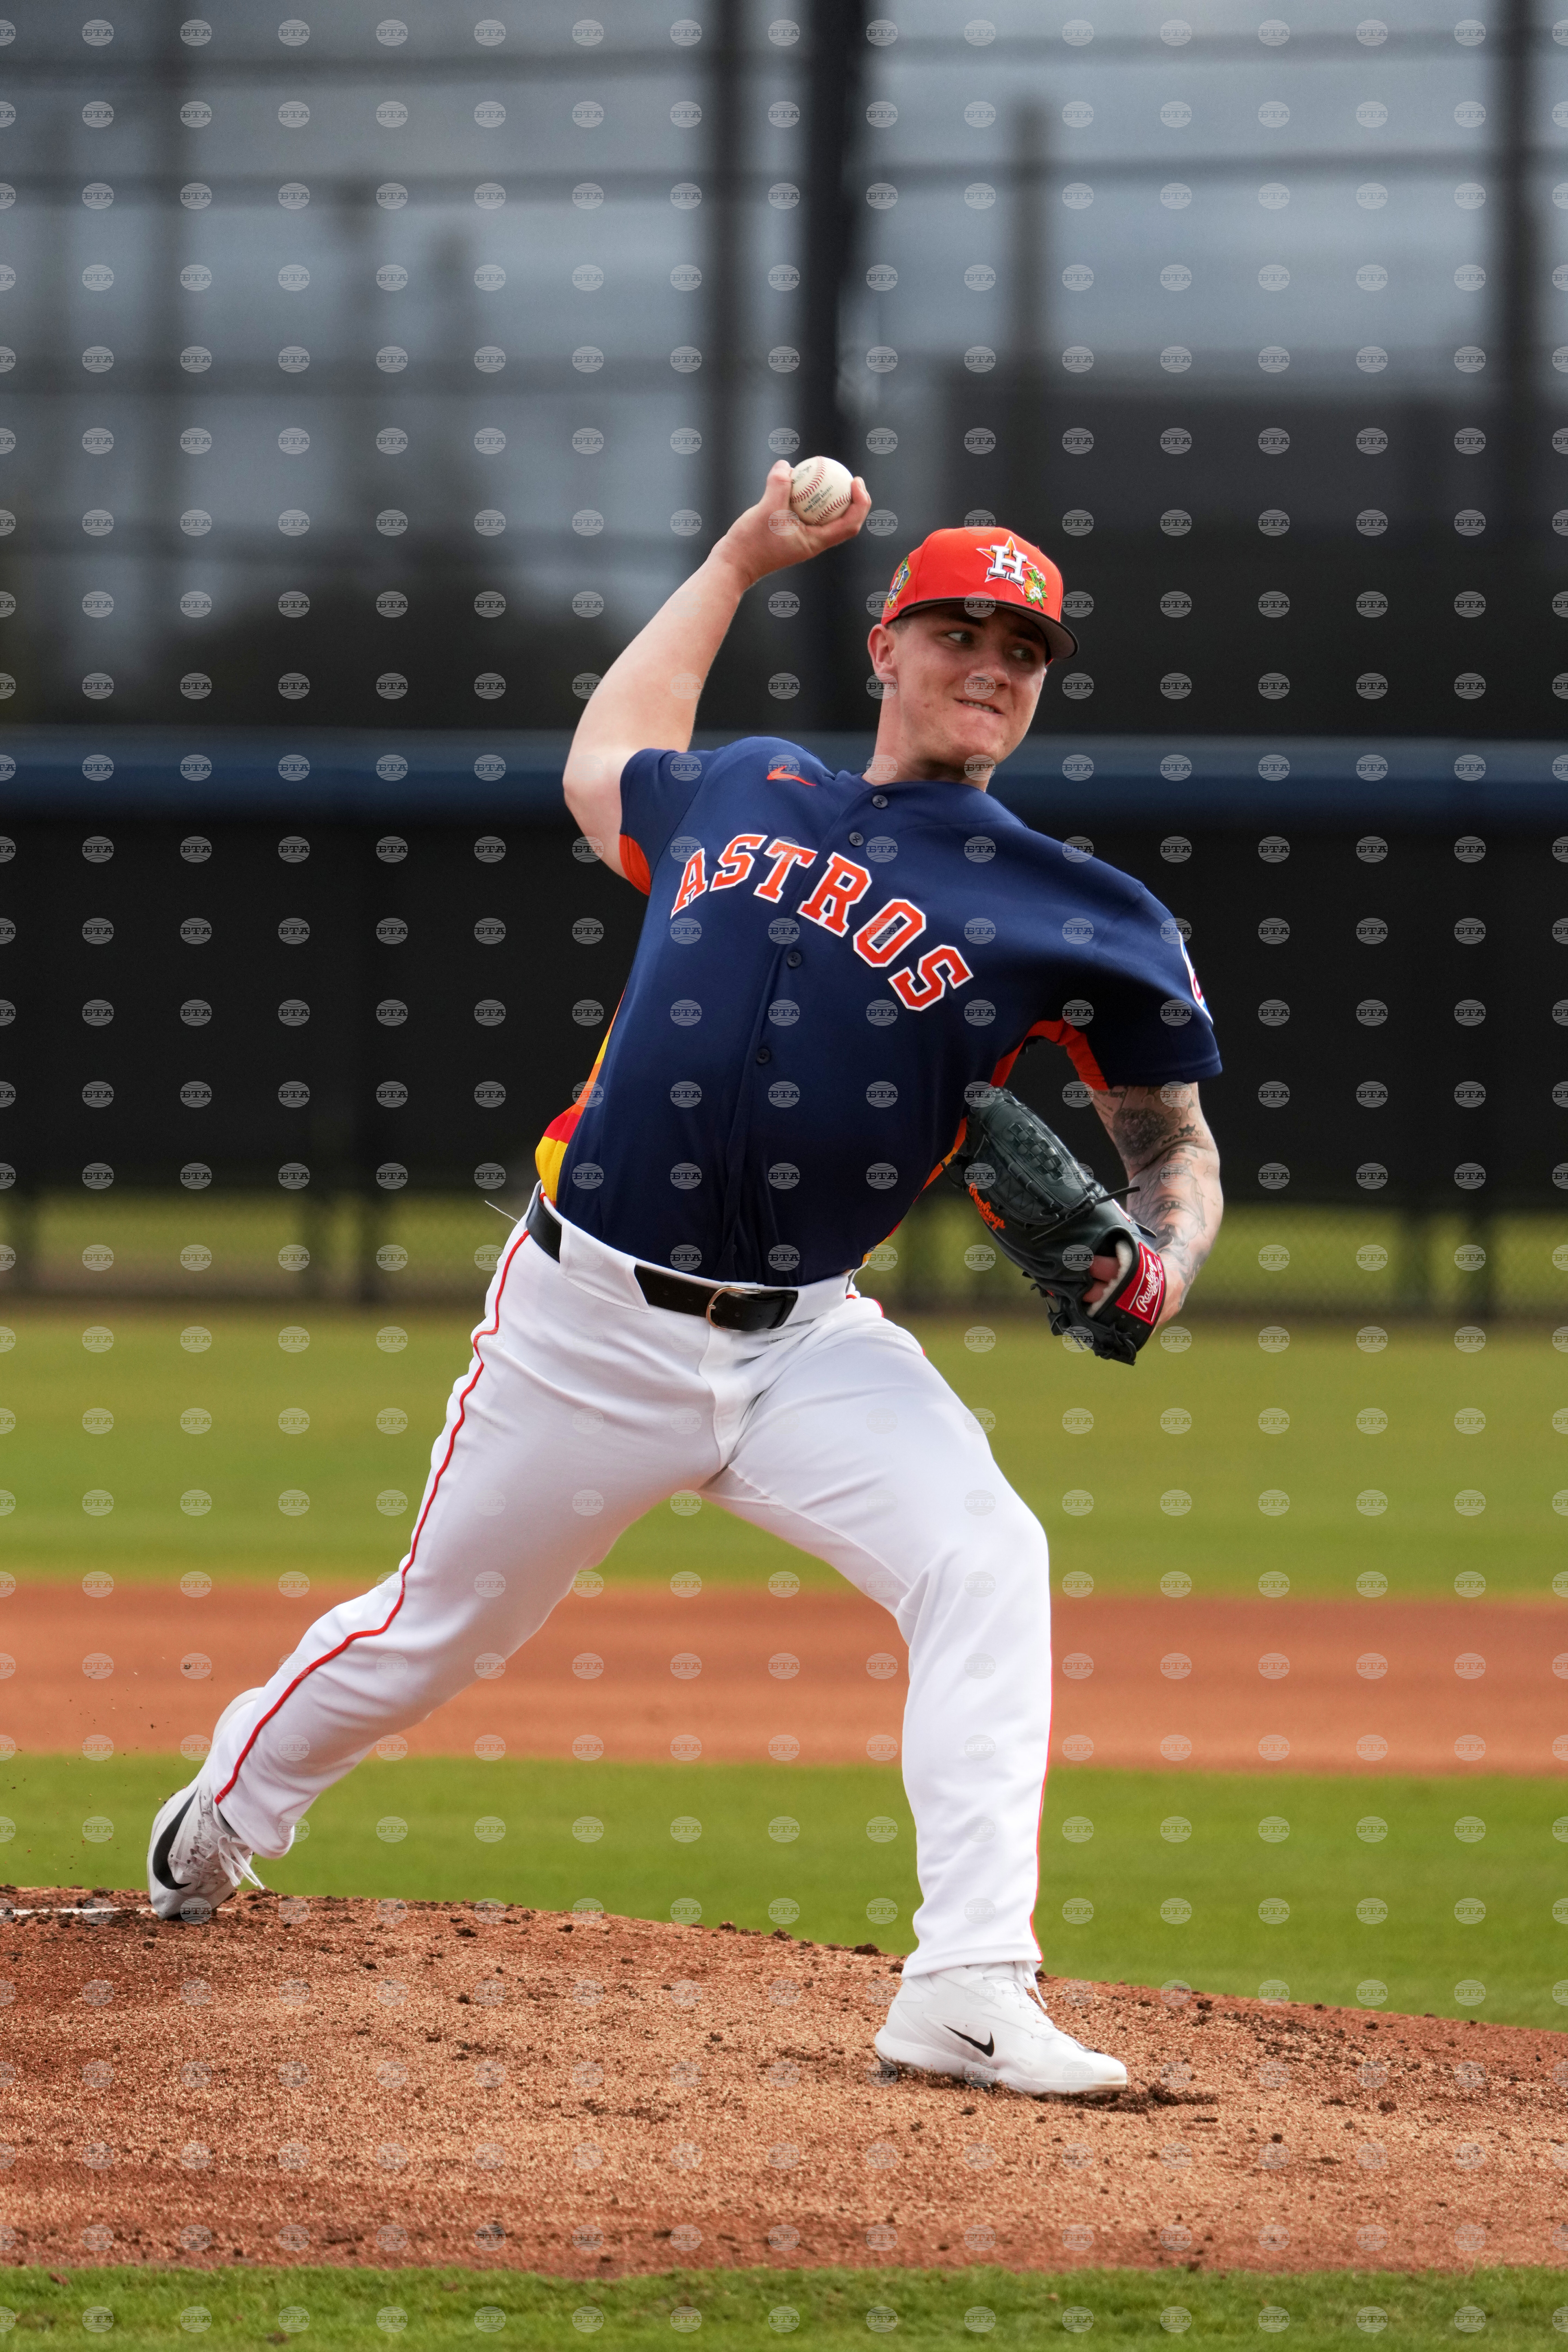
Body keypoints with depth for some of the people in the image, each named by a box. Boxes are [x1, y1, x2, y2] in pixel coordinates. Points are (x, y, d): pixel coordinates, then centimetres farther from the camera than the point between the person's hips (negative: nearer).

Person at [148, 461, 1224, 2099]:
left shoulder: (1059, 914, 0)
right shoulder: (742, 795, 9)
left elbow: (1172, 1139, 3)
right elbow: (604, 764, 33)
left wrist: (1163, 1252, -20)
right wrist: (739, 562, 32)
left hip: (803, 1346, -1)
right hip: (586, 1327, 1)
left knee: (982, 1564, -26)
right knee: (429, 1634, 13)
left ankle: (970, 1993, -28)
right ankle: (218, 1824, 42)